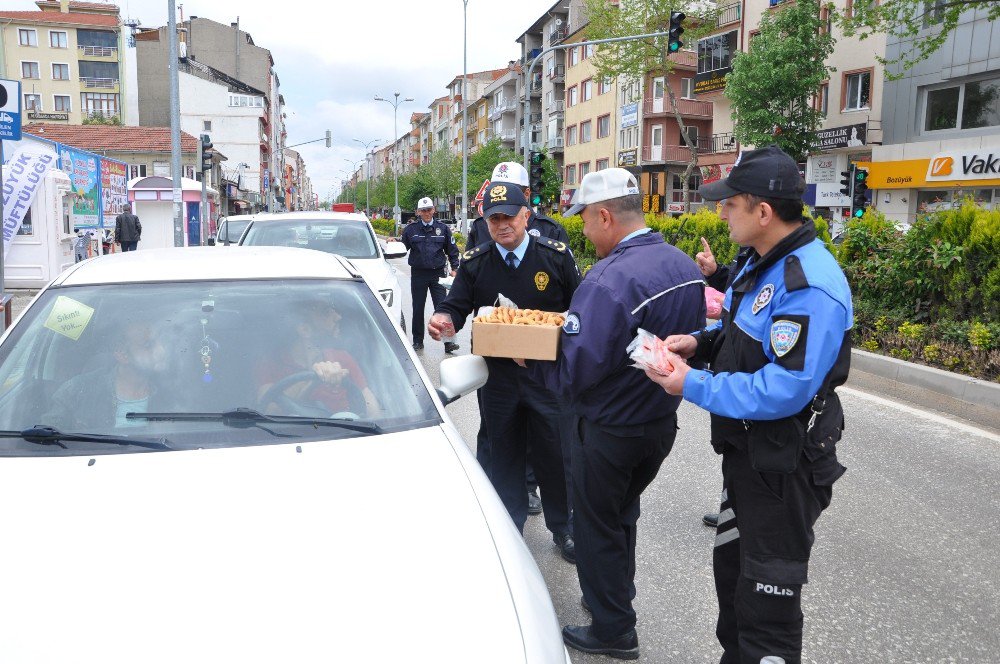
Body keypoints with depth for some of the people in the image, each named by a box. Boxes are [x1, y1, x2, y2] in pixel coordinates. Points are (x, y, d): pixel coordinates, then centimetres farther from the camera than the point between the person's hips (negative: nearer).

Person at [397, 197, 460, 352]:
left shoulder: (442, 228, 5)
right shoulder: (411, 229, 4)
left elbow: (452, 250, 11)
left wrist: (454, 268, 5)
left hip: (438, 273, -1)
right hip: (418, 274, 1)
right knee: (418, 309, 8)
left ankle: (448, 341, -5)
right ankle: (418, 341, 20)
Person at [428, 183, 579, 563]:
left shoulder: (556, 256, -3)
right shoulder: (474, 263, 1)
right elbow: (457, 306, 2)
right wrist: (443, 318, -20)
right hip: (498, 377, 2)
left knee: (555, 453, 8)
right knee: (504, 453, 14)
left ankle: (563, 528, 30)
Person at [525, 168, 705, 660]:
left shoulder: (609, 280, -29)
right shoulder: (684, 265, -3)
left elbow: (573, 376, -29)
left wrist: (529, 361, -12)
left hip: (611, 431, -8)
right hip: (663, 421, 8)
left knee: (597, 527, 13)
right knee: (623, 513, 28)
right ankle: (619, 592, 47)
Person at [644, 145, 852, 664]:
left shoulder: (809, 285, -27)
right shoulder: (762, 261, 5)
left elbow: (785, 391, -32)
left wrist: (693, 386, -26)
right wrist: (700, 342, -1)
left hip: (782, 467, -10)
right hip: (745, 450, 10)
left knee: (768, 597, 5)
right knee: (731, 565, 26)